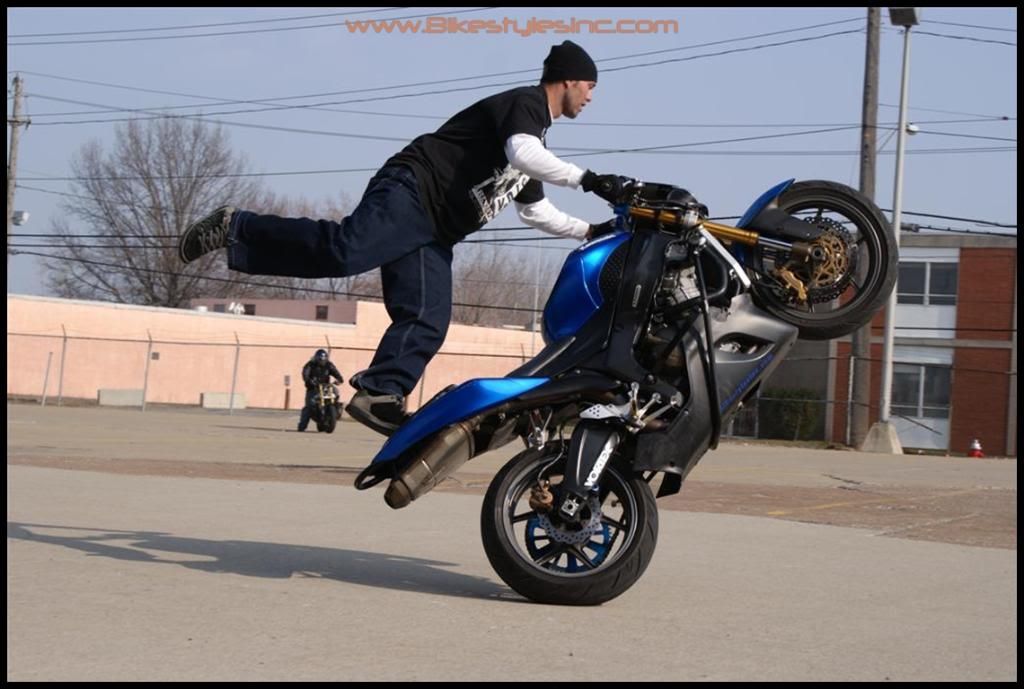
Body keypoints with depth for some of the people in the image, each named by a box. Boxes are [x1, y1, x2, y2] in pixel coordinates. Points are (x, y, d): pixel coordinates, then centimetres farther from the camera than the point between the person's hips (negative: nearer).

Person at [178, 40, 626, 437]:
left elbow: (534, 211, 37)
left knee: (427, 322, -4)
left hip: (434, 234, 10)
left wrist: (591, 231, 31)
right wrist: (588, 180, -22)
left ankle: (378, 395, -12)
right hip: (410, 193, -10)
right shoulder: (526, 103, 1)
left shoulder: (535, 132, 30)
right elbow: (522, 153, -21)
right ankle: (237, 227, -19)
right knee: (343, 250, -30)